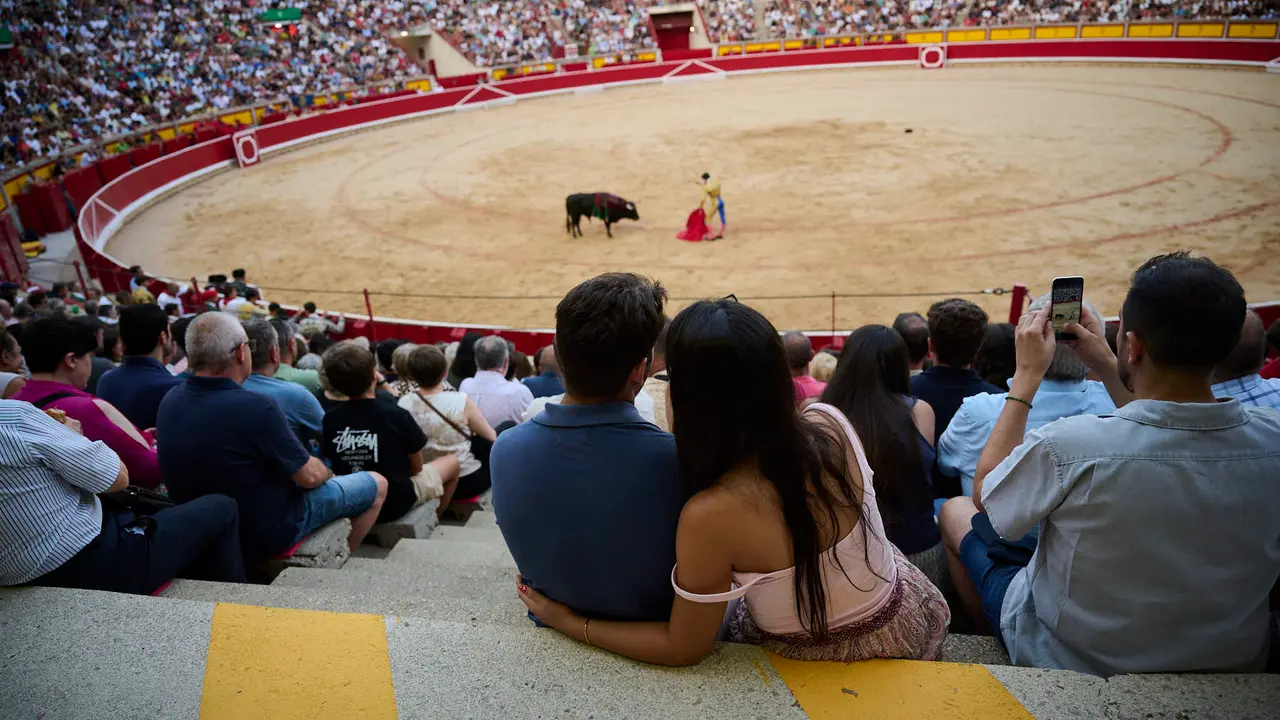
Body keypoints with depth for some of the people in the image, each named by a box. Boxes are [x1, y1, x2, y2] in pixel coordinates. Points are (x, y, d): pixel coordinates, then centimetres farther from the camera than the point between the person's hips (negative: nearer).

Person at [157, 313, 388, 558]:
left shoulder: (169, 401, -8)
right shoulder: (255, 407, -30)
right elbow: (310, 476, -20)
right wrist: (327, 472, 3)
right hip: (267, 531, -7)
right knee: (376, 484, 10)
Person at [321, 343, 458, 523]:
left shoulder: (328, 419, -11)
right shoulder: (396, 415, -21)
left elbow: (329, 466, 4)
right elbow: (416, 467, -8)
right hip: (396, 502, -4)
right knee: (452, 462, 19)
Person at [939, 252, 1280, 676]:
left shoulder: (1071, 445, -35)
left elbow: (984, 494, -13)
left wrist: (1027, 375, -10)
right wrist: (1106, 368, 9)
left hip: (1068, 662, -5)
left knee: (956, 510, 17)